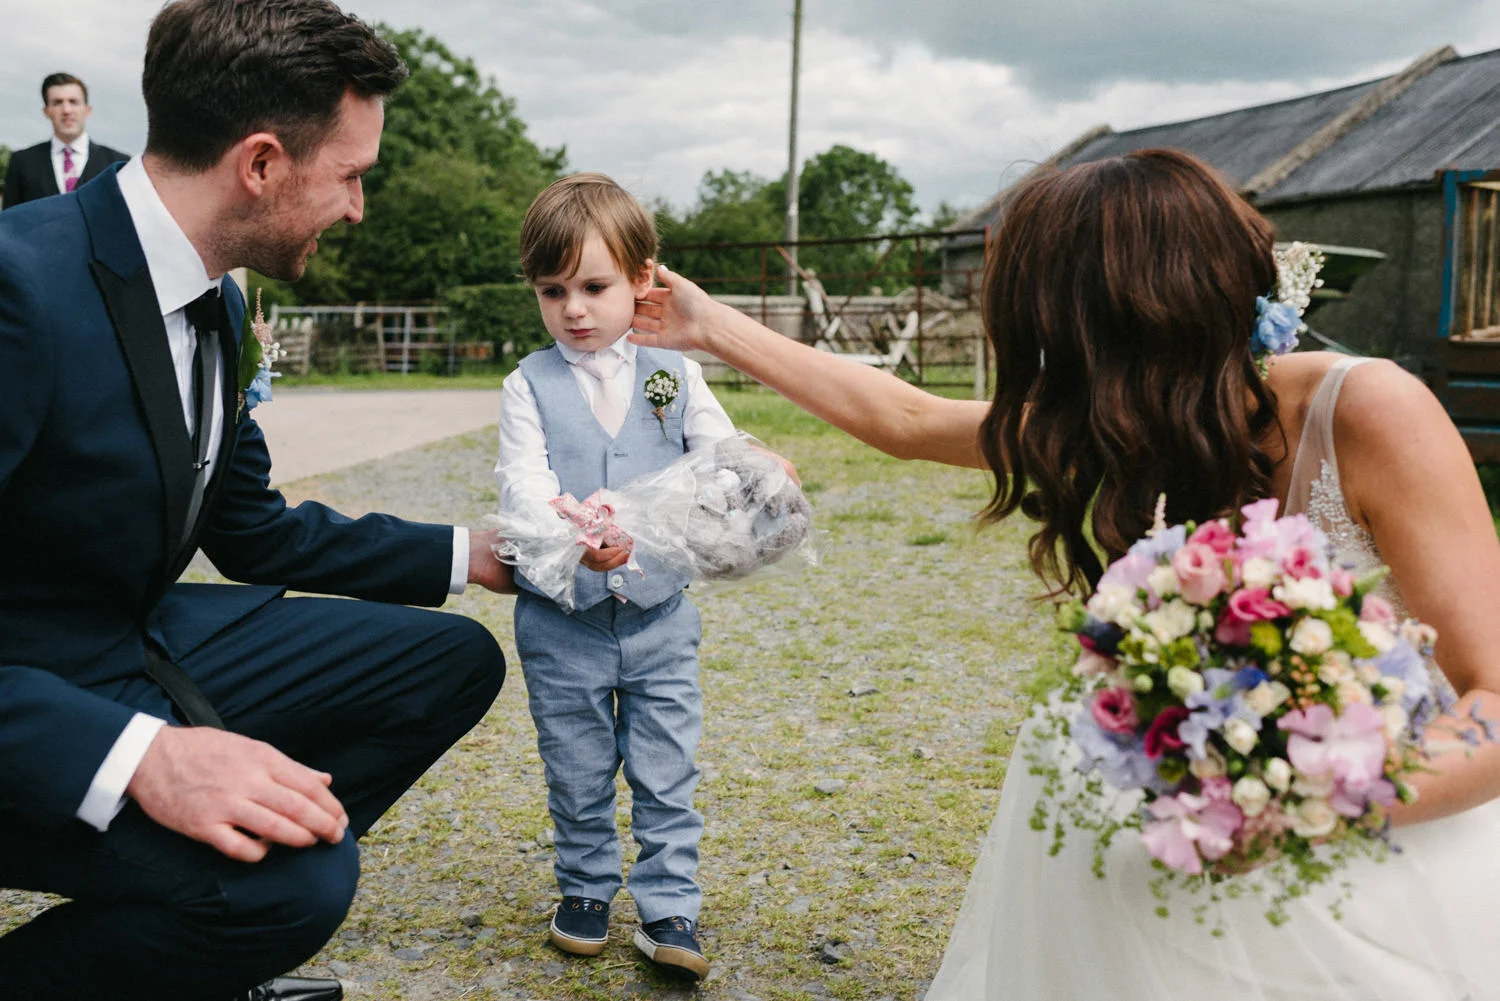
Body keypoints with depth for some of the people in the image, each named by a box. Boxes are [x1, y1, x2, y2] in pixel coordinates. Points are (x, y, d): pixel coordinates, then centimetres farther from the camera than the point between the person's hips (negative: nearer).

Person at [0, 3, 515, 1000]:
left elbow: (252, 533, 14)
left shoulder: (217, 300, 3)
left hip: (140, 644, 9)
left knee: (452, 660, 10)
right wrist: (139, 756, -38)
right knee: (293, 877, -31)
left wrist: (469, 555, 13)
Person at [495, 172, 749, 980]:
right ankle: (585, 891, 32)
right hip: (560, 621, 0)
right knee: (577, 776, 13)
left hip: (660, 616, 1)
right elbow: (522, 481, -16)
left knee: (666, 776, 6)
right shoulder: (529, 386, -4)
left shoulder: (676, 375, 1)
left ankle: (669, 910, 17)